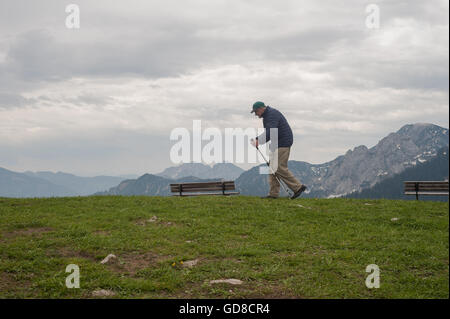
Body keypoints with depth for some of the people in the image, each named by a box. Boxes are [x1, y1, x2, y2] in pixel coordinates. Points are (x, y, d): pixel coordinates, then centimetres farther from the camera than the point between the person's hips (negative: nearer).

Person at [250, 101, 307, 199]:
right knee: (273, 167, 6)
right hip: (276, 144, 11)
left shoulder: (272, 114, -16)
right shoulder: (266, 115, 17)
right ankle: (273, 193, 6)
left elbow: (271, 132, -28)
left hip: (283, 143, -11)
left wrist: (259, 142, -29)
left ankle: (298, 187, -6)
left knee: (280, 168, -13)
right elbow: (267, 132, 23)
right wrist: (257, 139, 9)